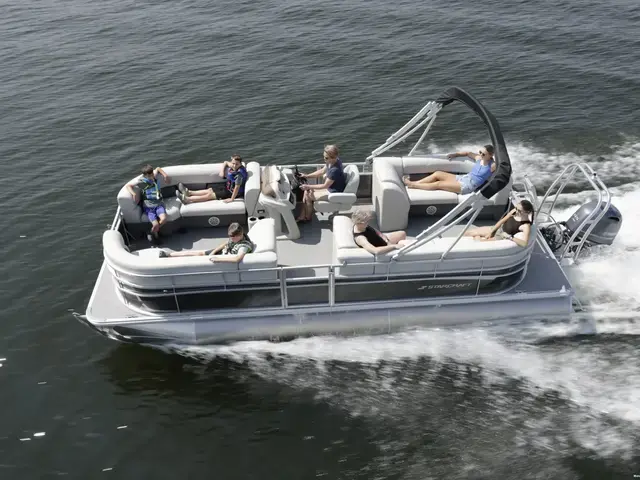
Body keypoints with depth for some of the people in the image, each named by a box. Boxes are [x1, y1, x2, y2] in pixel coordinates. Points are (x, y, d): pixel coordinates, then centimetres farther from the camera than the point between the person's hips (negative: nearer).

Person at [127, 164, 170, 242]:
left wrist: (165, 175, 12)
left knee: (164, 219, -28)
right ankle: (154, 233, 12)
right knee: (156, 225, -24)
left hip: (159, 204, 3)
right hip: (148, 207, -3)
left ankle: (155, 230, 3)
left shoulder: (154, 176, 9)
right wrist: (134, 194, -15)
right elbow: (128, 185, 0)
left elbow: (158, 169, 28)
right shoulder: (141, 181, -2)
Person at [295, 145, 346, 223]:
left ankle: (307, 218, 18)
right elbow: (322, 171, 8)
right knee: (306, 191, 4)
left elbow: (325, 185, -25)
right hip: (330, 187, 9)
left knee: (308, 196, -6)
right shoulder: (331, 161, -8)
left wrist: (309, 186, -19)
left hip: (334, 193, -9)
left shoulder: (335, 170, -35)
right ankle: (302, 217, 10)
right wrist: (307, 176, 1)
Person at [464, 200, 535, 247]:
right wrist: (490, 232, -2)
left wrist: (509, 237, -31)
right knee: (467, 233, 1)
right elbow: (502, 220, 1)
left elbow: (524, 243, -38)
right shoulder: (515, 211, -8)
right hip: (498, 229, 7)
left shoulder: (526, 226, -26)